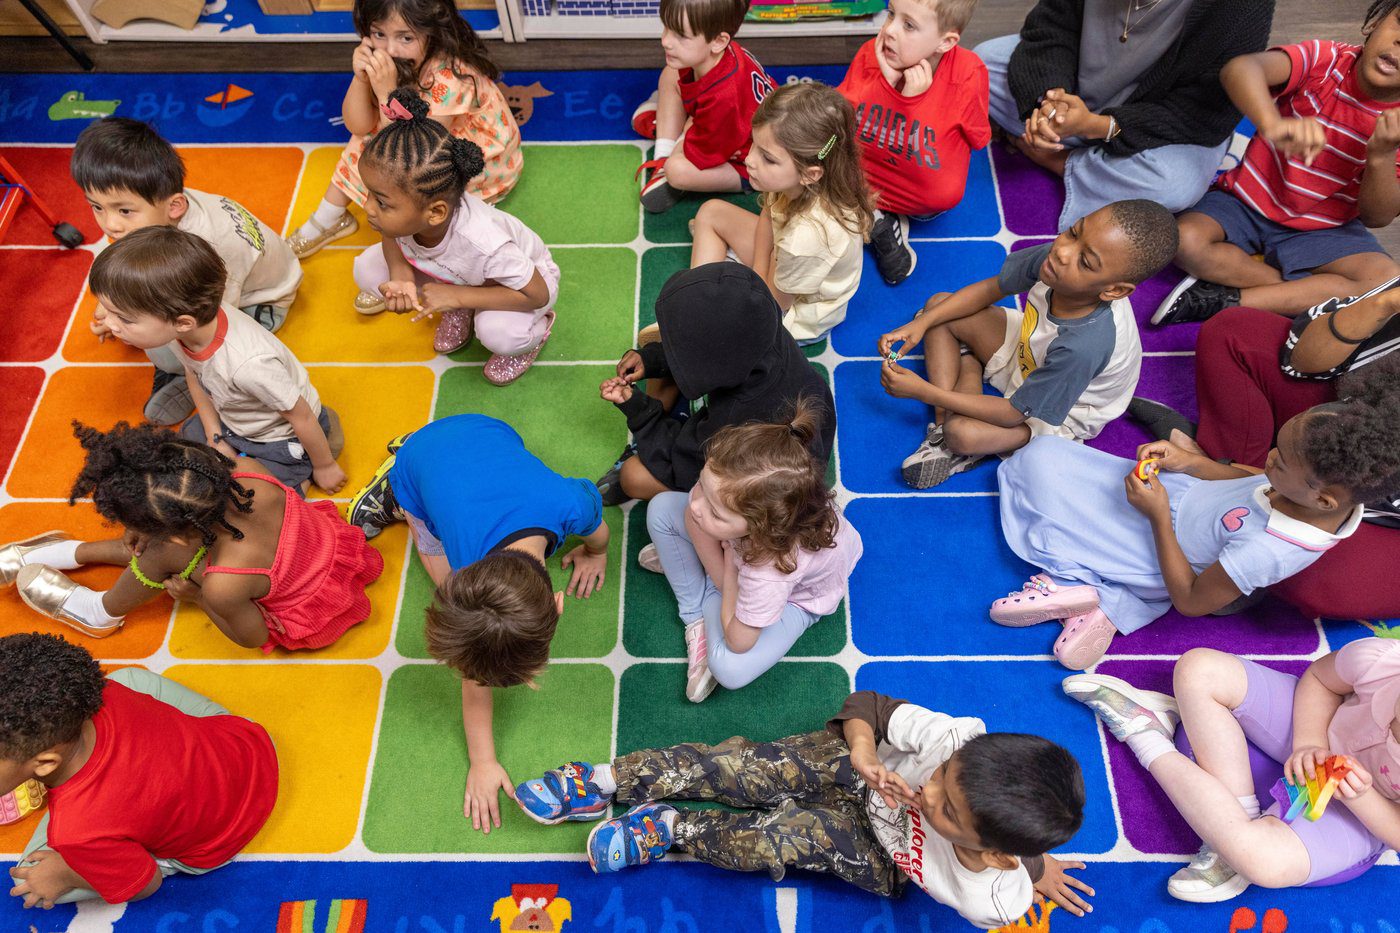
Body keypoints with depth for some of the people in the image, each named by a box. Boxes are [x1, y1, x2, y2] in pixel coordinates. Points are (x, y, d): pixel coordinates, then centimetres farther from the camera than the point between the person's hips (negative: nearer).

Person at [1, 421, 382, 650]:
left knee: (162, 555, -8)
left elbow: (252, 638, -14)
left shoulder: (223, 585, -38)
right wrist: (145, 530, -6)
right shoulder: (247, 471, -27)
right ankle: (74, 552, 37)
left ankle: (101, 611, 24)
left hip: (305, 620, -5)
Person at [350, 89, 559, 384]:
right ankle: (460, 310, 8)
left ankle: (536, 329, 0)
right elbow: (391, 237, -4)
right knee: (367, 269, -11)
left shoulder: (484, 243, -44)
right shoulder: (406, 210, -29)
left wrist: (456, 296, -34)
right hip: (454, 272, 6)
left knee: (497, 331, -38)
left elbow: (538, 294, -31)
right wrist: (401, 276, -27)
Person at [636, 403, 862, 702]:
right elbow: (692, 515, -14)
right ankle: (695, 616, 8)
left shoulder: (772, 570, -47)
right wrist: (721, 574, -17)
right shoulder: (731, 482, -39)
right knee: (661, 508, -10)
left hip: (797, 595, -5)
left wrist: (730, 572, -21)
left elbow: (739, 642, -29)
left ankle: (708, 601, 8)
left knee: (730, 669, -26)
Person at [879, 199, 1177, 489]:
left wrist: (923, 391, -28)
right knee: (939, 304, -6)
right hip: (1029, 350, 7)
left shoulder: (1084, 345, -43)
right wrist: (921, 323, -20)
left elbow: (1014, 414, -29)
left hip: (1060, 413, -7)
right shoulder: (1053, 255, -28)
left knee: (961, 433, -32)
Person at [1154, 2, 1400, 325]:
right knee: (1185, 240, -33)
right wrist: (1273, 124, -60)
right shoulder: (1326, 59, -16)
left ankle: (1227, 300, -24)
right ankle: (1305, 295, -15)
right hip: (1246, 201, -2)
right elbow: (1238, 69, -39)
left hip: (1322, 230, 2)